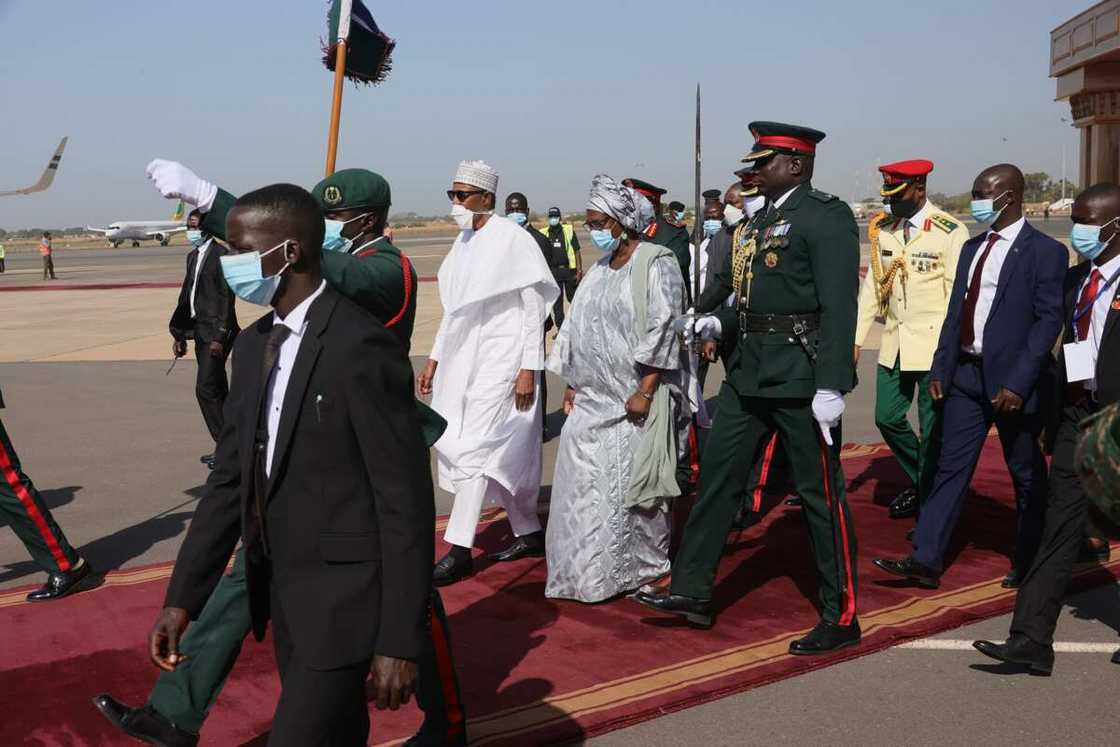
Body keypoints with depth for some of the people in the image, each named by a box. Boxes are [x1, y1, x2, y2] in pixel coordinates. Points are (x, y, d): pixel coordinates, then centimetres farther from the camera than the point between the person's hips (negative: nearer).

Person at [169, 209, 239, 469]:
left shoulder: (220, 255, -11)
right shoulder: (193, 256, 15)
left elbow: (226, 298, -15)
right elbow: (186, 294, 18)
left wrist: (219, 337, -20)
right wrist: (179, 334, 17)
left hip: (217, 332, -9)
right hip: (201, 331, 9)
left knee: (205, 388, -11)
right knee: (217, 390, 12)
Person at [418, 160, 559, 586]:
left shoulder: (513, 239, -11)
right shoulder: (464, 241, 11)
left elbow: (534, 307, -11)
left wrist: (528, 369, -15)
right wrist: (435, 359, 16)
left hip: (501, 358, -8)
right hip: (466, 357, 8)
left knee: (475, 447, -11)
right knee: (501, 452, 12)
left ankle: (459, 550, -7)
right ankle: (528, 534, 25)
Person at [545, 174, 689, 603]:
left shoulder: (656, 264, -7)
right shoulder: (600, 270, 15)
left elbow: (664, 330, -14)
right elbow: (579, 328, 19)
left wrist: (645, 391, -18)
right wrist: (572, 384, 13)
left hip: (633, 399, -7)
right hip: (592, 398, 7)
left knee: (630, 483, -3)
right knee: (584, 482, 6)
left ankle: (646, 568, 13)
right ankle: (590, 570, 18)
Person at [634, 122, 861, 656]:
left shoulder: (826, 216, -11)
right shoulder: (759, 221, 15)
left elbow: (838, 306, -19)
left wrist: (831, 386, -24)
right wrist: (721, 323, 5)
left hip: (801, 376, -9)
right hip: (750, 372, 9)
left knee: (820, 493, 1)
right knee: (717, 476, 11)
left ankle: (841, 618, 14)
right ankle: (692, 592, 22)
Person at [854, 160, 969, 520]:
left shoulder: (950, 232, -10)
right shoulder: (882, 228, 7)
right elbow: (873, 284, 9)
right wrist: (856, 338, 4)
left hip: (934, 345, -6)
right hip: (894, 343, 6)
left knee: (932, 429, 0)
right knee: (887, 418, 10)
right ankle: (919, 481, 33)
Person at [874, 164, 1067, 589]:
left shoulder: (1044, 252, -9)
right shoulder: (972, 247, 12)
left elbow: (1048, 320, -14)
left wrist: (1018, 383, -20)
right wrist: (940, 369, 8)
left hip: (1011, 382, -6)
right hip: (965, 375, 6)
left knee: (1026, 474, 9)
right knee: (951, 467, 5)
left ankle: (1029, 563, 24)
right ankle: (926, 561, 6)